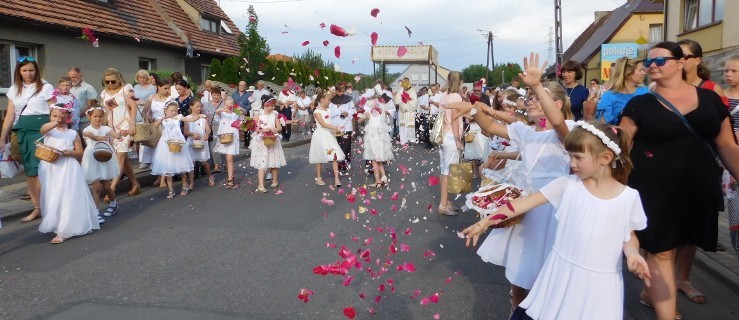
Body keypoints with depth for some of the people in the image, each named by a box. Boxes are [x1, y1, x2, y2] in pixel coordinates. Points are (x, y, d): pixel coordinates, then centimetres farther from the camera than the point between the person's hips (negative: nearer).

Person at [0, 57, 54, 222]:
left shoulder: (46, 87, -1)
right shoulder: (14, 90, 12)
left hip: (41, 130, -5)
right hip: (22, 132, 5)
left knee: (39, 170, -8)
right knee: (29, 171, 7)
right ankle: (37, 208, 15)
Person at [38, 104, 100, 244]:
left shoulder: (73, 134, 6)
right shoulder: (48, 130, 6)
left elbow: (80, 153, 6)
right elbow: (43, 129, -21)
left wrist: (69, 152, -15)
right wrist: (55, 122, -40)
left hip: (68, 170, -1)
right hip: (50, 169, 2)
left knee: (67, 199, -5)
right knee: (52, 198, 9)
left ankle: (64, 231, -3)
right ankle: (53, 225, 26)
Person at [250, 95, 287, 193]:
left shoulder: (275, 115, 1)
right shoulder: (258, 115, -4)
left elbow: (279, 128, -3)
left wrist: (270, 129, -17)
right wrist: (261, 130, -19)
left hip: (272, 141, 2)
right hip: (261, 142, -2)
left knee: (274, 162, 11)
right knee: (261, 163, -6)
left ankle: (275, 180, 34)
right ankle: (261, 185, -6)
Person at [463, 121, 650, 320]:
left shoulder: (629, 197, -7)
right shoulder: (567, 185, -6)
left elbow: (629, 236, 7)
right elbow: (528, 201, -7)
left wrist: (633, 255, -16)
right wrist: (485, 222, -9)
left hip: (599, 282, -1)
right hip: (561, 273, 1)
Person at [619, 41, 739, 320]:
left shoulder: (710, 99, 6)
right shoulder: (640, 104, -2)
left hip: (698, 187, 3)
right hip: (655, 189, -3)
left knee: (681, 246, 13)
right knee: (661, 252, -1)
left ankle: (650, 293, 35)